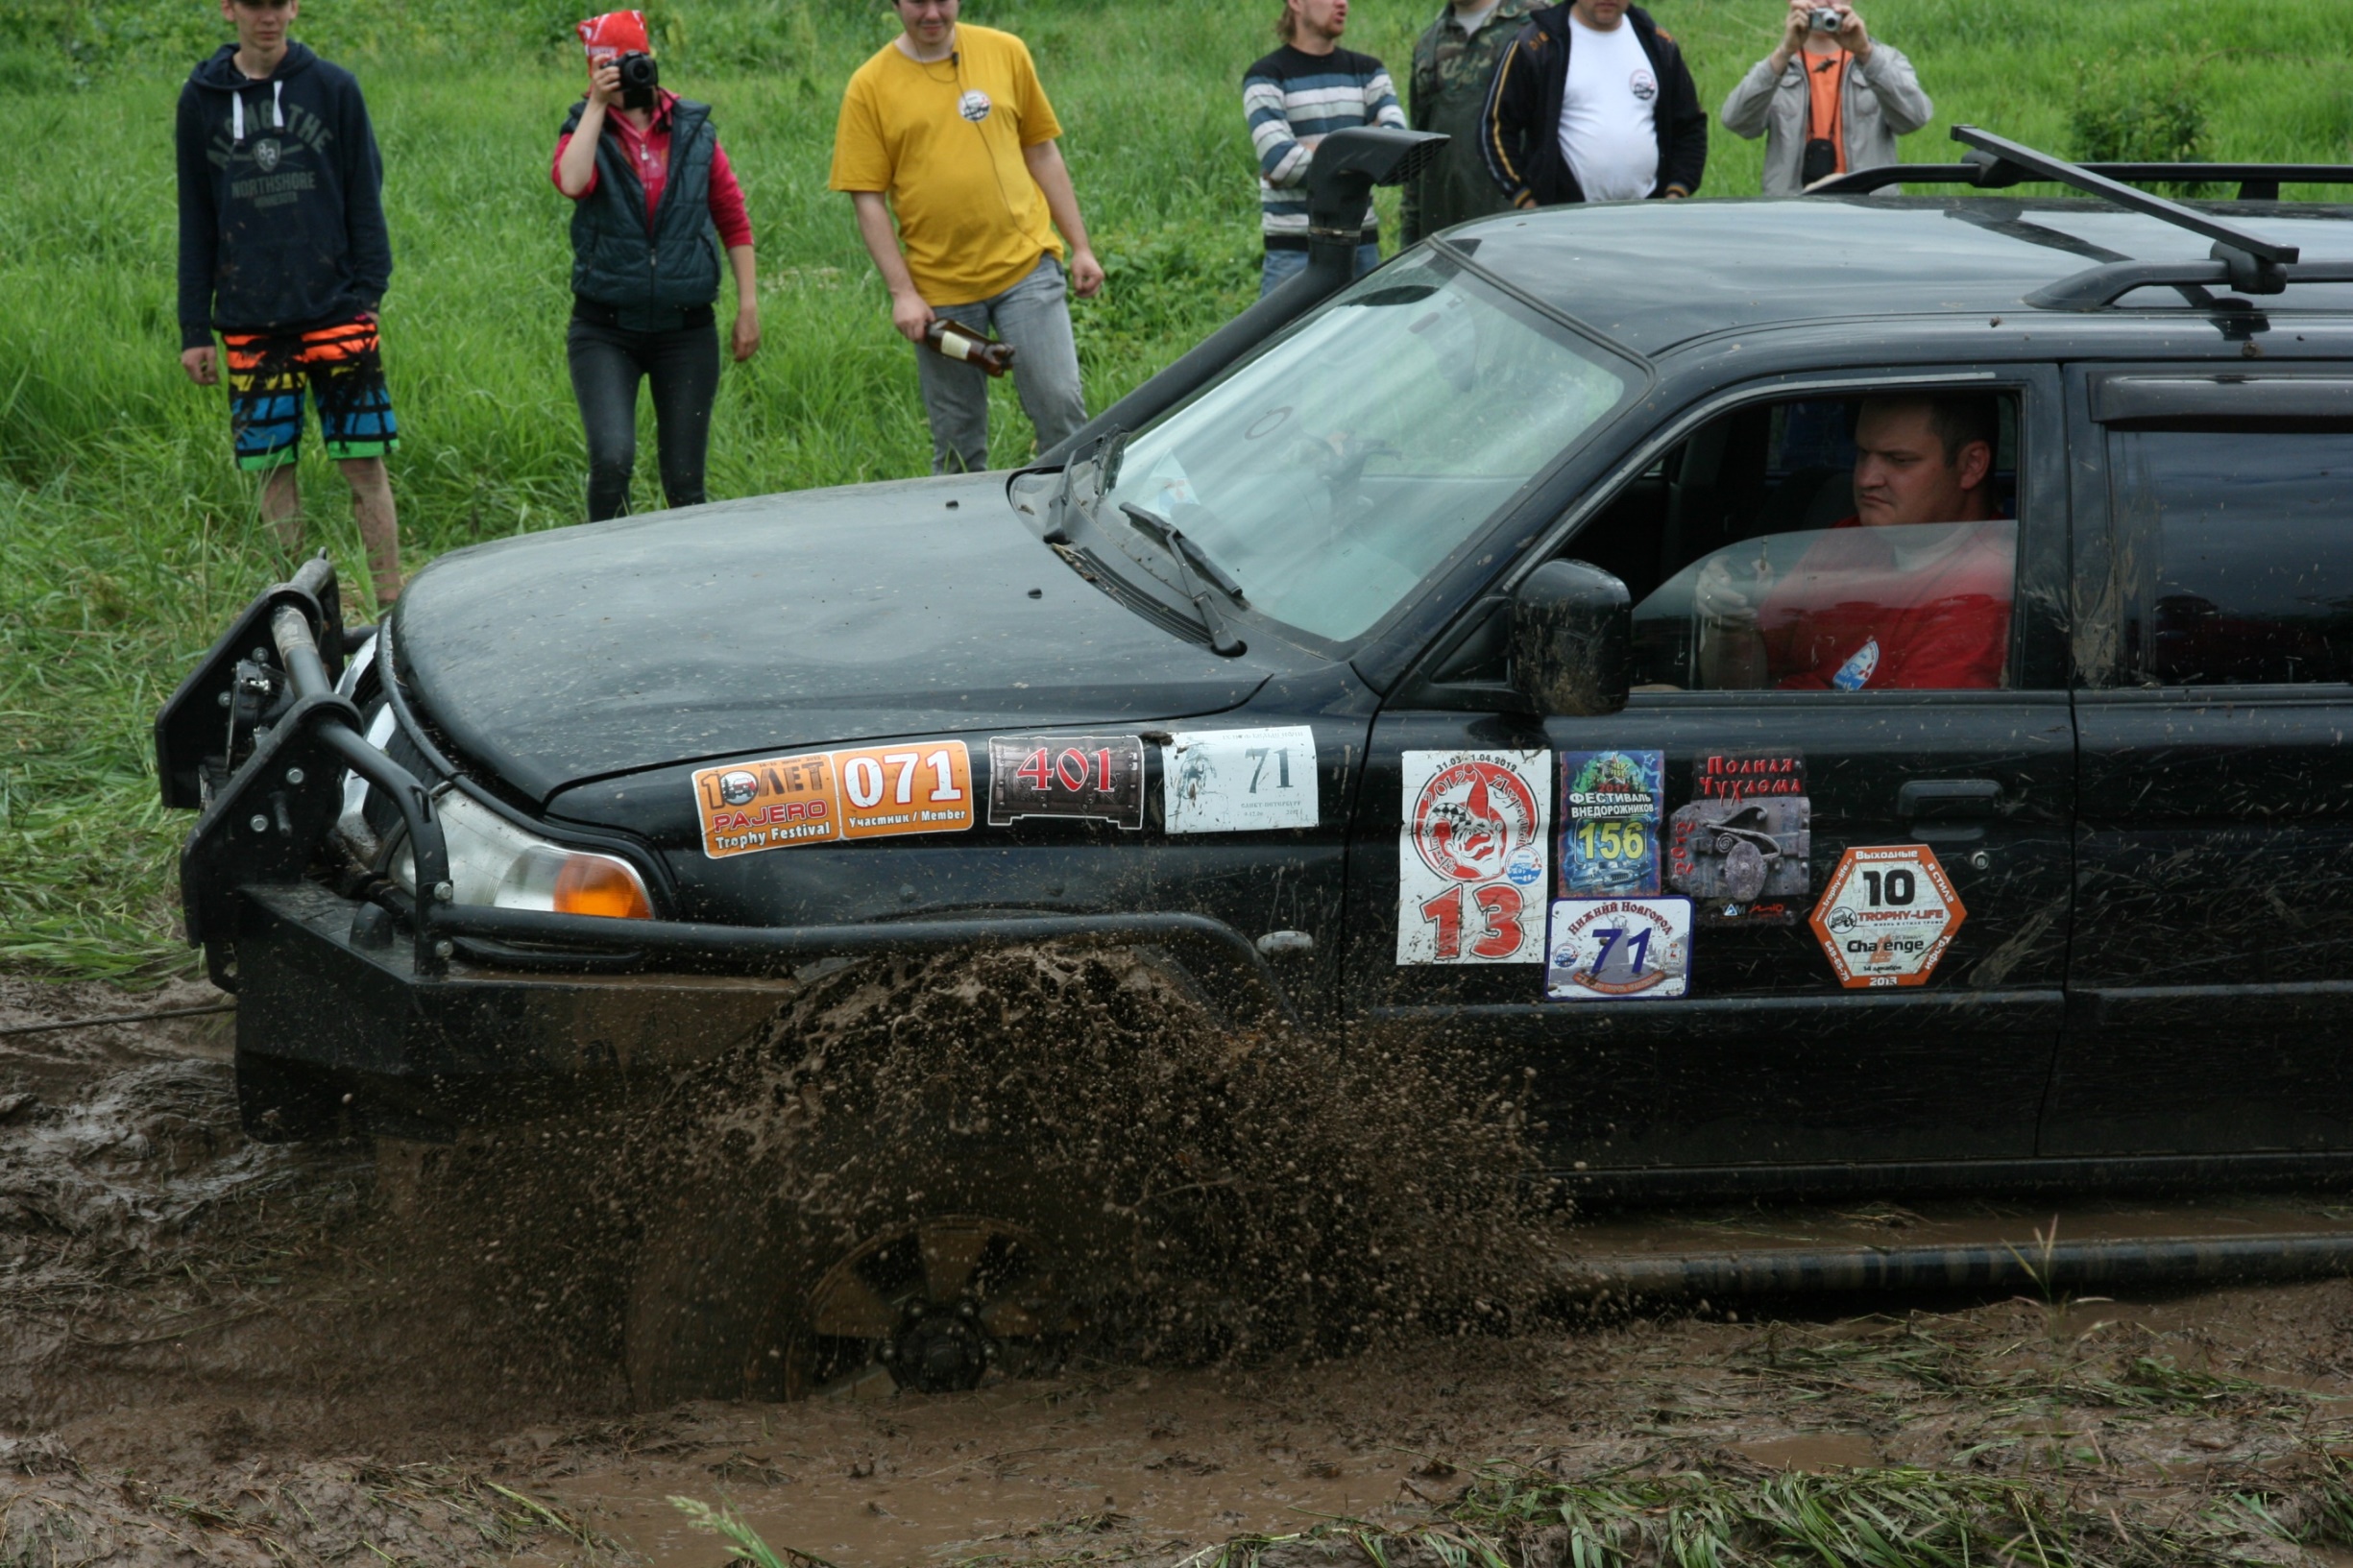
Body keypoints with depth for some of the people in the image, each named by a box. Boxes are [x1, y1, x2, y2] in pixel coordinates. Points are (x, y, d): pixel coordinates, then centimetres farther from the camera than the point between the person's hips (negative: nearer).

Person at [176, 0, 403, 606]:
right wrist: (195, 328, 8)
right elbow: (196, 218, 11)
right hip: (250, 322, 2)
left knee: (363, 462, -2)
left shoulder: (332, 88, 2)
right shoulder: (202, 100, 7)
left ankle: (392, 603, 3)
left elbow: (365, 197, 4)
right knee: (273, 469, 3)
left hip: (335, 310, -2)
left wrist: (369, 289, -6)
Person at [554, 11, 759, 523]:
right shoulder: (586, 131, 2)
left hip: (686, 331, 2)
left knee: (684, 481, 5)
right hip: (605, 331, -2)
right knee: (612, 458, -20)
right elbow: (572, 182, -22)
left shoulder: (694, 131, 5)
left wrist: (748, 307, 4)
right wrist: (598, 107, -16)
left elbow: (733, 221, 9)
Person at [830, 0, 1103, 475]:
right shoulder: (870, 87, 0)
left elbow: (1043, 153, 11)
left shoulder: (1005, 53, 5)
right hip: (938, 289, 0)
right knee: (957, 444, 6)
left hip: (1024, 265, 0)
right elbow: (868, 200, -1)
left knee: (1060, 406, -8)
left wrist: (1081, 248, 8)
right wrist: (902, 292, -8)